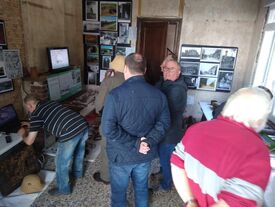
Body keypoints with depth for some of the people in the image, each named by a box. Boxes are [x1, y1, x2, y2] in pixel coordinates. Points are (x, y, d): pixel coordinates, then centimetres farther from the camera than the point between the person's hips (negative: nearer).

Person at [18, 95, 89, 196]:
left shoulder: (36, 115, 4)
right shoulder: (50, 103, 24)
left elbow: (29, 142, 9)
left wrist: (23, 134, 31)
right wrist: (31, 125, 50)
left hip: (70, 134, -8)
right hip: (83, 125, 8)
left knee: (61, 163, 17)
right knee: (79, 152, 34)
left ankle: (63, 189, 38)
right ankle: (78, 172, 58)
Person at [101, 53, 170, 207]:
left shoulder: (115, 94, -22)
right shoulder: (158, 94, -8)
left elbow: (108, 129, -24)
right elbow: (164, 122, -4)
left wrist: (135, 144, -19)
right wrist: (149, 141, -13)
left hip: (121, 155, -3)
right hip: (146, 154, 4)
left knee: (119, 191, 21)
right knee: (142, 187, 28)